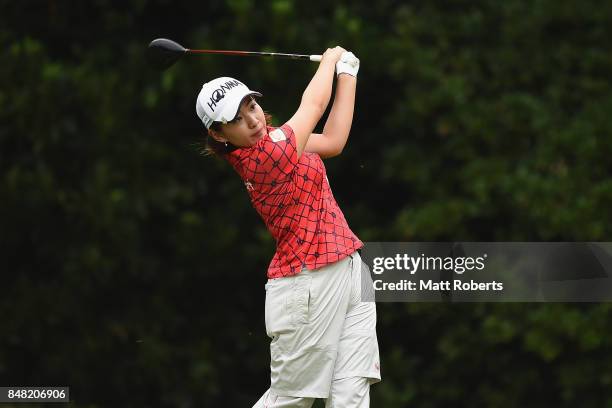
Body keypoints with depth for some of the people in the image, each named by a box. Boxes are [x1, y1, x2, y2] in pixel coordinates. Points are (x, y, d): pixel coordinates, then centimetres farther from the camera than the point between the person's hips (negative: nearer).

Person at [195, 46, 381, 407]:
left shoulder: (269, 141, 9)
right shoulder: (264, 157, -17)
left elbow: (333, 140, 18)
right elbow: (315, 105, -5)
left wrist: (347, 72, 19)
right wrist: (331, 59, 14)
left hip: (349, 270, 9)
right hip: (310, 287, -9)